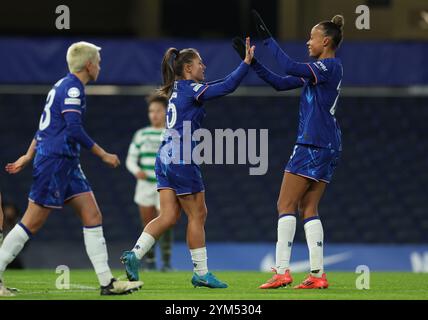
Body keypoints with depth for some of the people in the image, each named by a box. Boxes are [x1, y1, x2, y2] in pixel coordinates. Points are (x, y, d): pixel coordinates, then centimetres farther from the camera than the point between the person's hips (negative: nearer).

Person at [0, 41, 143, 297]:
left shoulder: (64, 86, 19)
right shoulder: (72, 88, -12)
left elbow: (47, 125, 25)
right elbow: (74, 129, -21)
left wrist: (29, 156, 30)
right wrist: (104, 155, -15)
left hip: (67, 164, 10)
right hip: (55, 161, -10)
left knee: (92, 216, 3)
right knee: (33, 223, -6)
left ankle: (107, 282, 0)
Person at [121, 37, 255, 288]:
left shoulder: (178, 89, 16)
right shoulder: (190, 89, -10)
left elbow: (219, 86, 25)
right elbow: (227, 87, -17)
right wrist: (246, 63, -12)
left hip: (166, 159, 9)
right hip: (182, 161, -9)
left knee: (169, 216, 5)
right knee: (197, 214, 1)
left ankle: (134, 255, -8)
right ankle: (201, 273, 6)